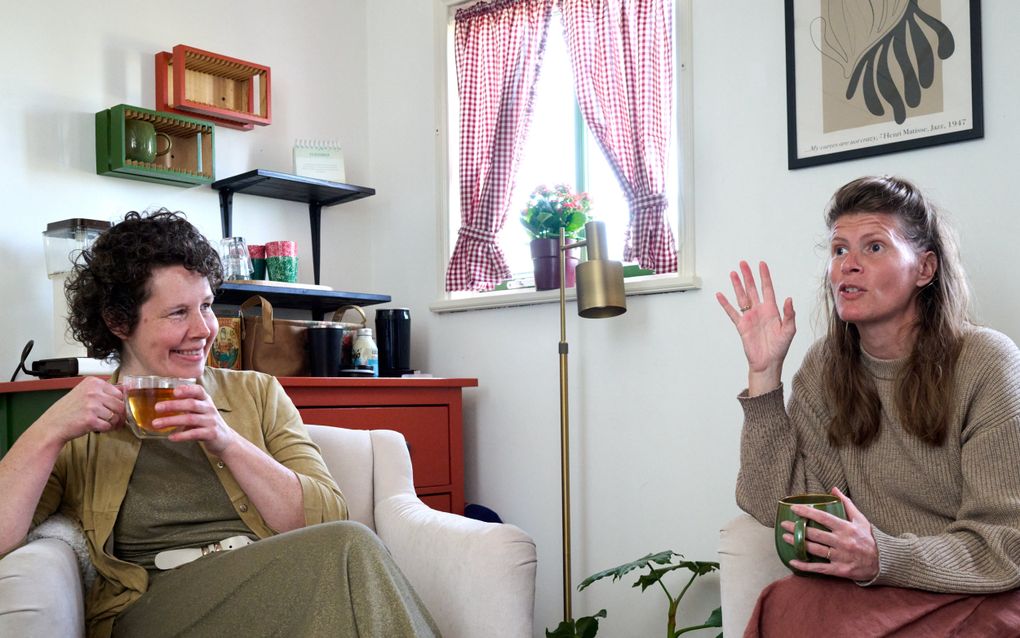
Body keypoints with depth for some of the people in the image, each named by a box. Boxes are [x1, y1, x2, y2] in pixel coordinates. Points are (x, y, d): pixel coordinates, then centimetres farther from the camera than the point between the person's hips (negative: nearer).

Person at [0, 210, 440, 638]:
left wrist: (227, 442, -10)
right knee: (347, 550, -28)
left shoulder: (259, 394, 15)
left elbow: (328, 518, 2)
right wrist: (49, 433, -11)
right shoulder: (77, 431, 12)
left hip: (278, 591, 3)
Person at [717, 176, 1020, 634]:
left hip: (977, 598, -4)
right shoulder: (824, 367, 3)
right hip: (871, 595, 4)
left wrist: (883, 559, -32)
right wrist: (765, 372, -10)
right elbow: (775, 505, -5)